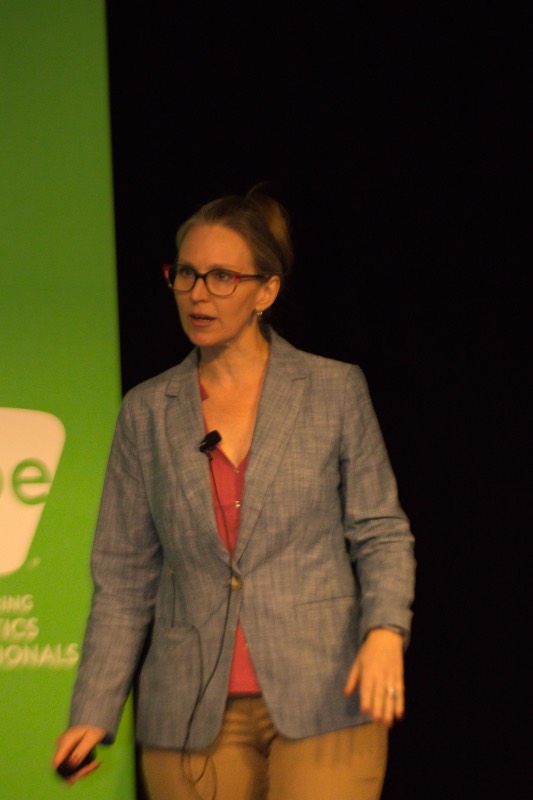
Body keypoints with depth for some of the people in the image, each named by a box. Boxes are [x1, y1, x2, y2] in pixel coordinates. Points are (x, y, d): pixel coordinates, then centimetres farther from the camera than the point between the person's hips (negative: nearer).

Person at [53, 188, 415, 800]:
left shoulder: (335, 391, 4)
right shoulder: (146, 412, 9)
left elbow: (381, 534, 6)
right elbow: (124, 579, 10)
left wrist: (385, 630, -14)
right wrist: (93, 714, 2)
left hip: (322, 704, -2)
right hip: (191, 718, 2)